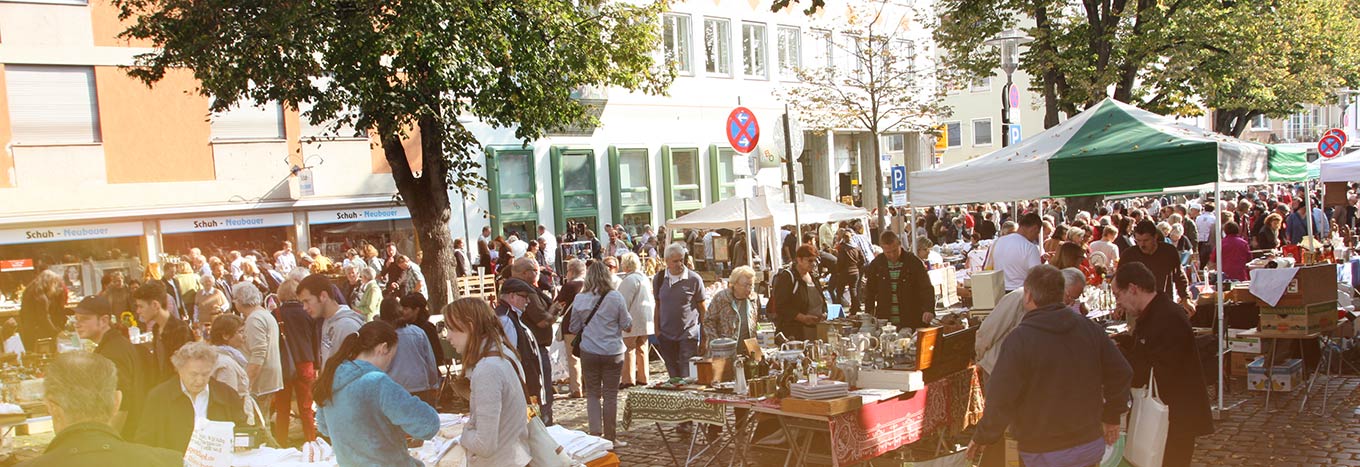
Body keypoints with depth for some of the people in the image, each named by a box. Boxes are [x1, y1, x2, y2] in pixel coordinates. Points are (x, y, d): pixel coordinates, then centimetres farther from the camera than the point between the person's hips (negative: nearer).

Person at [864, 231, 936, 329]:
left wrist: (928, 310, -26)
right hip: (884, 322, 2)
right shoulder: (876, 264, 4)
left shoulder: (914, 263, -5)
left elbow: (926, 289, -10)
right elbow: (870, 292, 12)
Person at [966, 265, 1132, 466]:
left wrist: (982, 438, -5)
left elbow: (1001, 399, -19)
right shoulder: (1090, 328, -2)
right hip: (1091, 445, 5)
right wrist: (1112, 417, 19)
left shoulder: (1019, 339, -19)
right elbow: (1120, 374, 4)